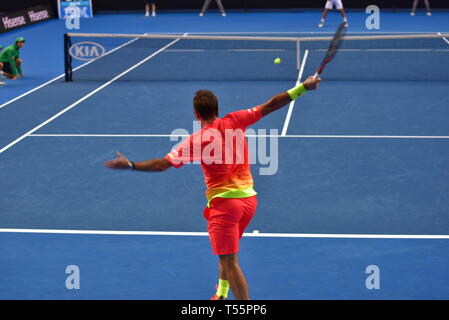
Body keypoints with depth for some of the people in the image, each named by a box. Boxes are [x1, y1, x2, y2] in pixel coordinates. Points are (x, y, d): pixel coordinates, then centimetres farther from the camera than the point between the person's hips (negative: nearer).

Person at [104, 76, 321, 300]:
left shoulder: (195, 141, -10)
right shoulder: (235, 122, -1)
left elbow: (162, 164, -12)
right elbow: (270, 106, 0)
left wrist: (130, 165, -3)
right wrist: (302, 87, 5)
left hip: (223, 202, -6)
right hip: (249, 198, 6)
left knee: (230, 262, -5)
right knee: (227, 254, 28)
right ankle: (222, 294, 43)